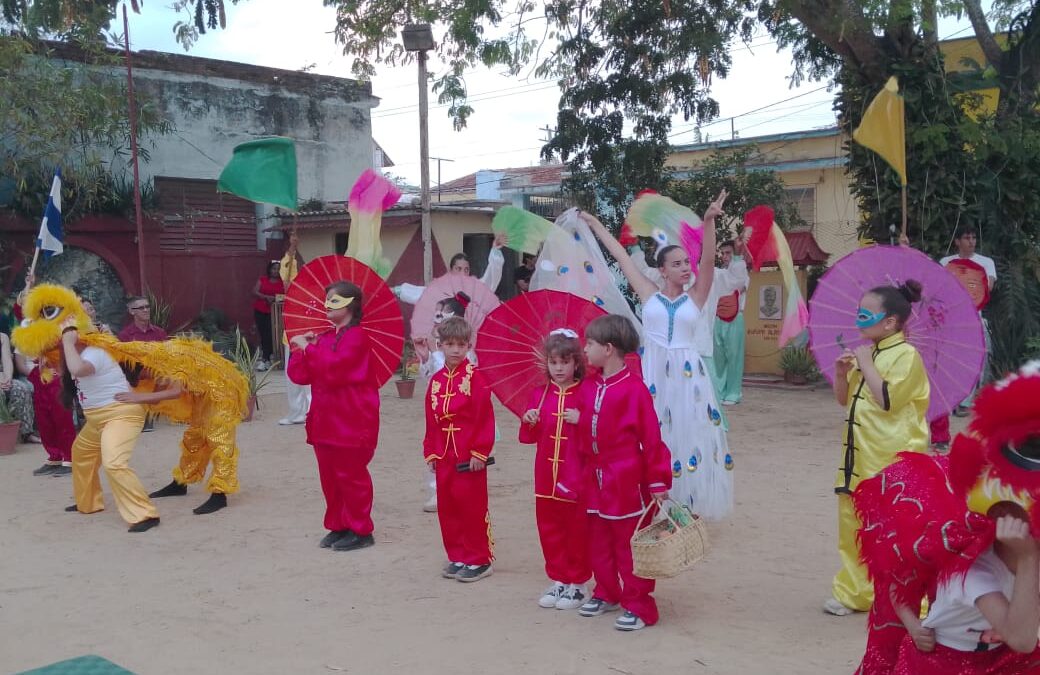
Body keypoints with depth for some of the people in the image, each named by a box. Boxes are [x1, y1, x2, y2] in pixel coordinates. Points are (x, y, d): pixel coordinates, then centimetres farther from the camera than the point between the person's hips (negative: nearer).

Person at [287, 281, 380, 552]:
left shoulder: (356, 337, -11)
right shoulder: (324, 338, 14)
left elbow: (333, 368, -26)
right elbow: (299, 375, 10)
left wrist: (308, 348, -17)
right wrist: (302, 349, -4)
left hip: (352, 424, -8)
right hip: (325, 422, 8)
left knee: (350, 476, 1)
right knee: (329, 476, 12)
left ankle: (360, 530, 12)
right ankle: (337, 526, 25)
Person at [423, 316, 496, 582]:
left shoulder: (474, 377, -9)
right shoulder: (436, 380, 8)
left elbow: (485, 417, -12)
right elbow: (431, 420, 11)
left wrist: (480, 451, -14)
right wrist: (430, 452, 8)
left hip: (469, 456, -6)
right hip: (443, 455, 6)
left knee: (473, 507, 0)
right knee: (447, 507, 11)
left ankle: (479, 560, 12)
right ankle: (457, 557, 24)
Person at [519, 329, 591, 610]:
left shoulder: (586, 394, -7)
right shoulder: (539, 394, 8)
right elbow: (529, 437, 11)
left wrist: (581, 420, -25)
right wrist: (529, 422, -9)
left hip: (576, 475, -5)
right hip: (546, 474, 5)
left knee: (577, 528, 3)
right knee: (549, 527, 11)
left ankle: (578, 583, 17)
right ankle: (558, 580, 25)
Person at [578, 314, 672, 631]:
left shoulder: (634, 389, -16)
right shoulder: (591, 388, 6)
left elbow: (651, 438, -15)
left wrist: (657, 482, -13)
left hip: (626, 483, -7)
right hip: (595, 480, 8)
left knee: (629, 545, 1)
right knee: (598, 543, 17)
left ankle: (638, 606, 12)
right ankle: (607, 594, 33)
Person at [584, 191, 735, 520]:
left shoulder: (695, 297, 4)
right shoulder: (649, 294, 5)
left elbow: (708, 261, -10)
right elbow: (622, 257, 8)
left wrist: (708, 222, -24)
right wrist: (596, 225, 12)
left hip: (686, 371, 0)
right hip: (652, 370, 0)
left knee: (687, 434, 2)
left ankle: (686, 505, 10)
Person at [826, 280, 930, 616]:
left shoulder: (905, 355, -11)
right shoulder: (867, 353, 12)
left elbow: (887, 400, -22)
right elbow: (844, 399, 18)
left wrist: (866, 365, -15)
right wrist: (842, 374, 0)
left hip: (893, 462, -8)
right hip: (860, 459, 8)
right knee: (853, 525, 13)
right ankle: (854, 592, 25)